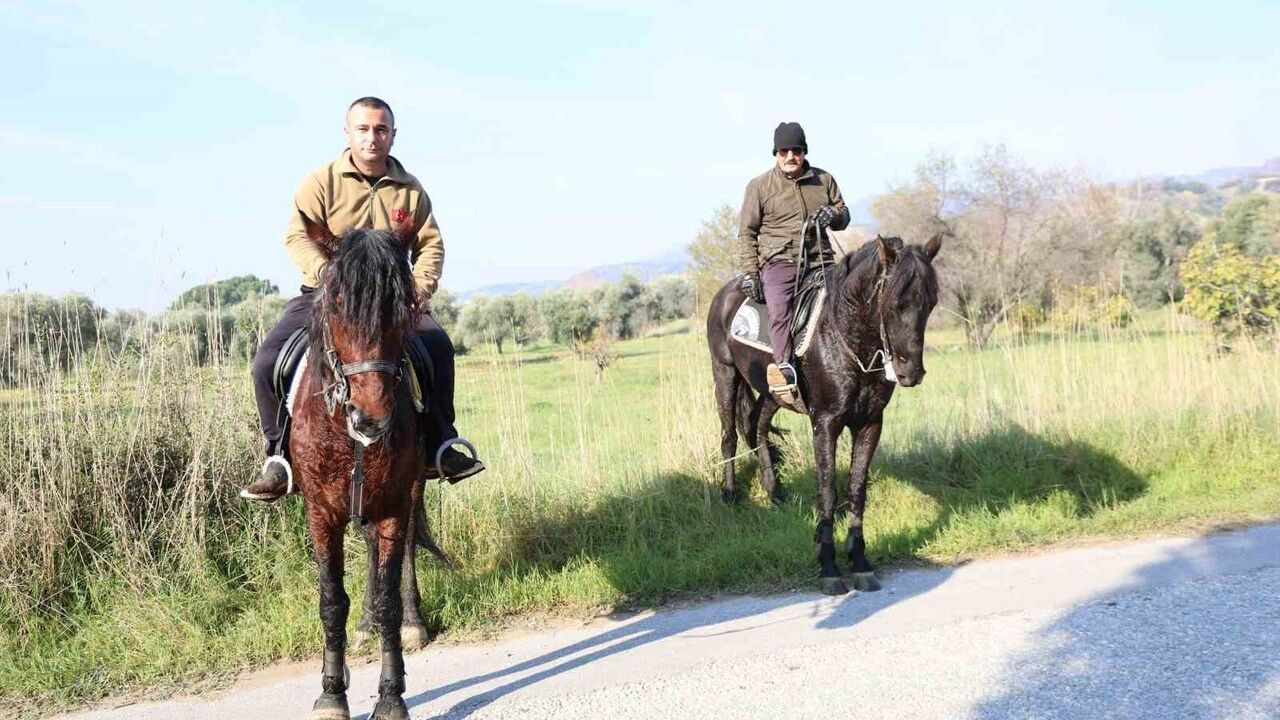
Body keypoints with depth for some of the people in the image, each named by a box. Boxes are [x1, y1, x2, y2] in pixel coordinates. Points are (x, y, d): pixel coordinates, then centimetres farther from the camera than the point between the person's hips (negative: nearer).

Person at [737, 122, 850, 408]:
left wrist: (835, 215, -4)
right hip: (779, 262, -4)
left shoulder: (824, 180, 14)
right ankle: (784, 366, -36)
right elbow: (747, 233, 7)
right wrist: (749, 272, -3)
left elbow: (844, 216, 22)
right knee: (779, 308, -28)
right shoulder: (760, 186, 6)